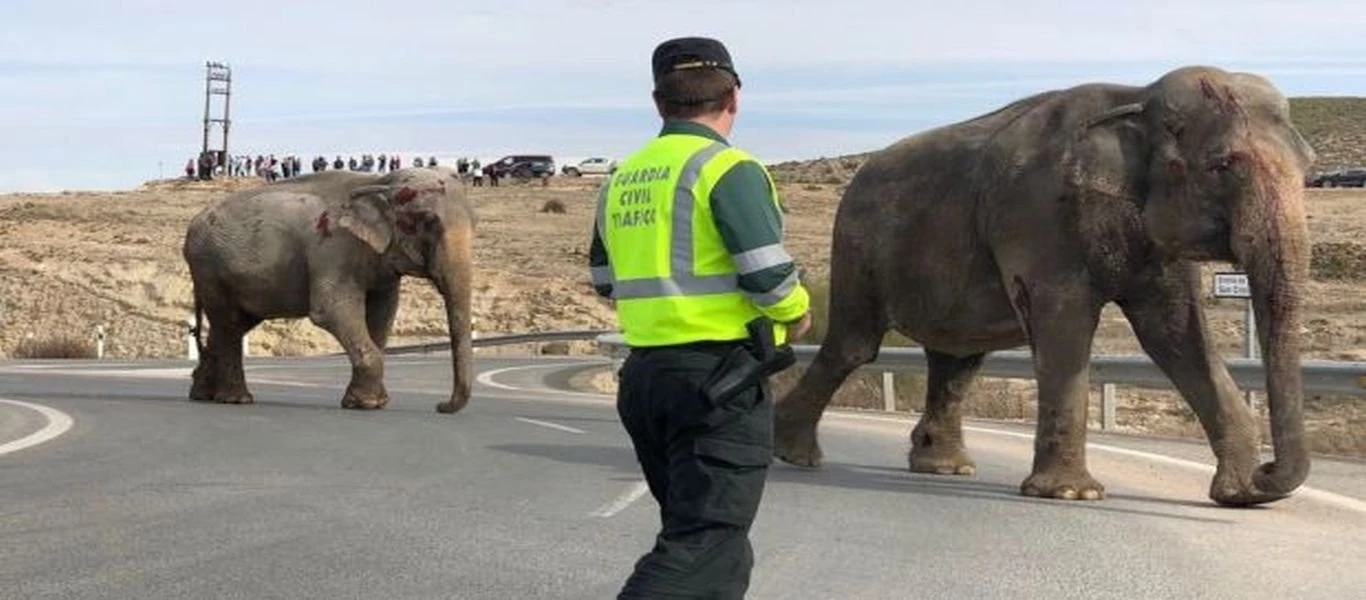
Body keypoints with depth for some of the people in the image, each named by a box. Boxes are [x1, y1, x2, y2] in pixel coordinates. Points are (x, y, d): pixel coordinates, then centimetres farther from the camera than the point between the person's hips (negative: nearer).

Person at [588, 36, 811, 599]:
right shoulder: (728, 169, -10)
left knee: (706, 534, 21)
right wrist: (796, 315, 3)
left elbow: (605, 281, 20)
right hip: (718, 379, -8)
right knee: (703, 549, -10)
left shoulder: (622, 178, 12)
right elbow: (769, 277, -17)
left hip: (644, 374, 8)